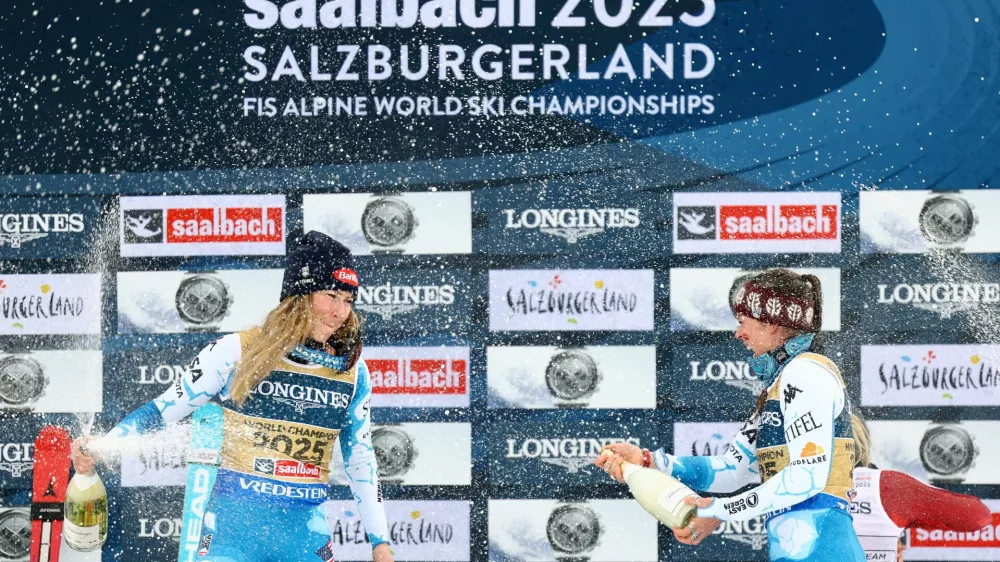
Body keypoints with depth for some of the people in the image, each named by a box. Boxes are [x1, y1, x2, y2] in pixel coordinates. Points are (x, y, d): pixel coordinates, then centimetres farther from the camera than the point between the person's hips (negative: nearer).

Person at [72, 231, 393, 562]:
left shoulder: (353, 372, 5)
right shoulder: (238, 352, -6)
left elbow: (361, 460, 15)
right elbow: (166, 408, 2)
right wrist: (100, 446, -9)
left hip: (306, 532, 4)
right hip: (233, 525, -3)